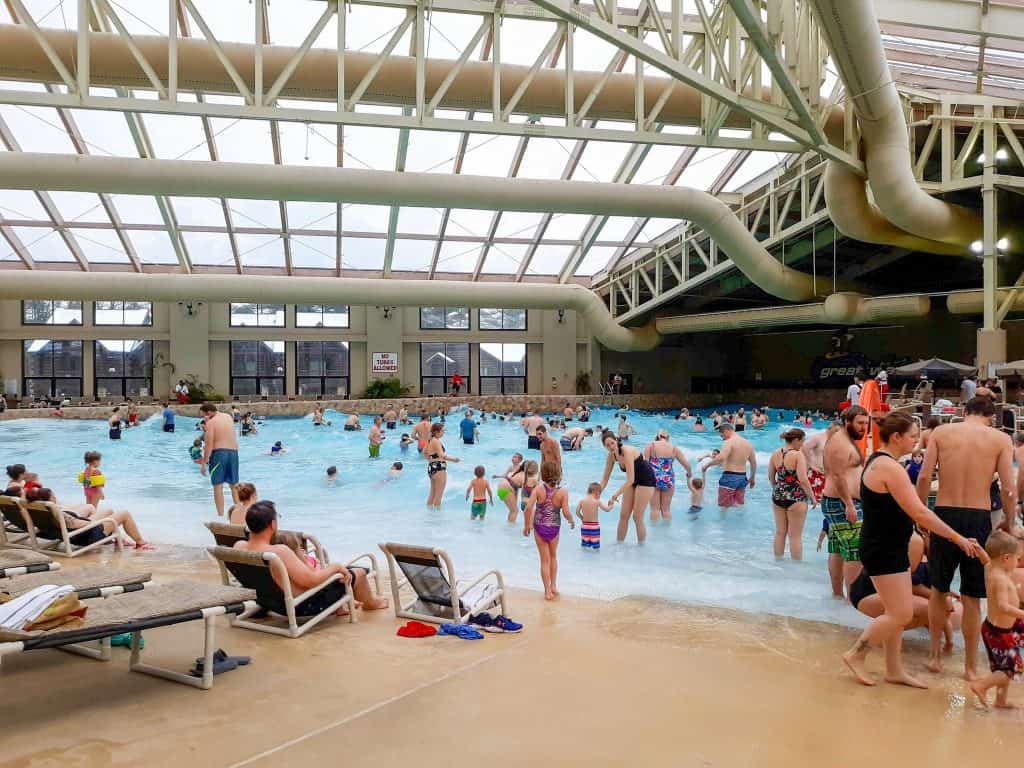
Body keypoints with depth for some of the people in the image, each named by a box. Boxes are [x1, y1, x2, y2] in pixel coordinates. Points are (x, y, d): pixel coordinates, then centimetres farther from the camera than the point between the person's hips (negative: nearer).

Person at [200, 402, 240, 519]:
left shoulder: (211, 423, -6)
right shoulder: (228, 417, 13)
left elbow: (209, 445, -12)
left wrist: (204, 463, -9)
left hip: (219, 453, -6)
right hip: (233, 452, 6)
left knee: (218, 486, -2)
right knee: (234, 485, 16)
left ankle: (220, 515, -5)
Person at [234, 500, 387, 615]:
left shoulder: (238, 546, -13)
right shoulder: (279, 552, -37)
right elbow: (311, 580, -34)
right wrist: (335, 566, -16)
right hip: (305, 606, -8)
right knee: (358, 573, 12)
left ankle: (338, 607, 45)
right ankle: (371, 602, 44)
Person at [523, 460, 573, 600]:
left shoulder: (538, 489, -14)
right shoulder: (563, 492, -13)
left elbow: (528, 507, -21)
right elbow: (566, 512, -17)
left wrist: (526, 525, -6)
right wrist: (572, 521, 5)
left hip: (539, 527, -1)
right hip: (554, 528, 1)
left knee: (545, 560, 12)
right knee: (553, 556, 27)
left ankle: (548, 591, 16)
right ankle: (553, 586, 32)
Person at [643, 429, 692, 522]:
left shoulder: (651, 445, -3)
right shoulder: (674, 448, 2)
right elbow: (686, 464, 5)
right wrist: (689, 474, 24)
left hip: (653, 479, -2)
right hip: (668, 480, 2)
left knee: (654, 509, 6)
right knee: (666, 509, 13)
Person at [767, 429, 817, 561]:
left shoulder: (775, 454, 3)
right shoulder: (798, 455, -16)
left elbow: (771, 477, 11)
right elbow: (803, 480, -19)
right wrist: (812, 497, -8)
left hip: (778, 497, 6)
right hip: (796, 499, -6)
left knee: (780, 533, 17)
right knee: (795, 535, 3)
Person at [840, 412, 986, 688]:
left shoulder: (877, 461, 12)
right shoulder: (890, 468, -21)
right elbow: (919, 513, -23)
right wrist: (957, 538, -15)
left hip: (889, 549, 10)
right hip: (884, 551, -10)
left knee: (897, 613, 14)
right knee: (901, 614, -5)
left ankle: (894, 670, 21)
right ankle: (856, 655, 7)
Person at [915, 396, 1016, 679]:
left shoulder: (941, 432, 2)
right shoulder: (1001, 439, 1)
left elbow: (924, 477, -5)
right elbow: (1009, 488, -6)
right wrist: (1009, 521, 10)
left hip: (944, 514, 1)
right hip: (978, 518, -1)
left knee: (938, 589, 17)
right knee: (972, 597, 10)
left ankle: (935, 656, 25)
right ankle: (971, 666, 21)